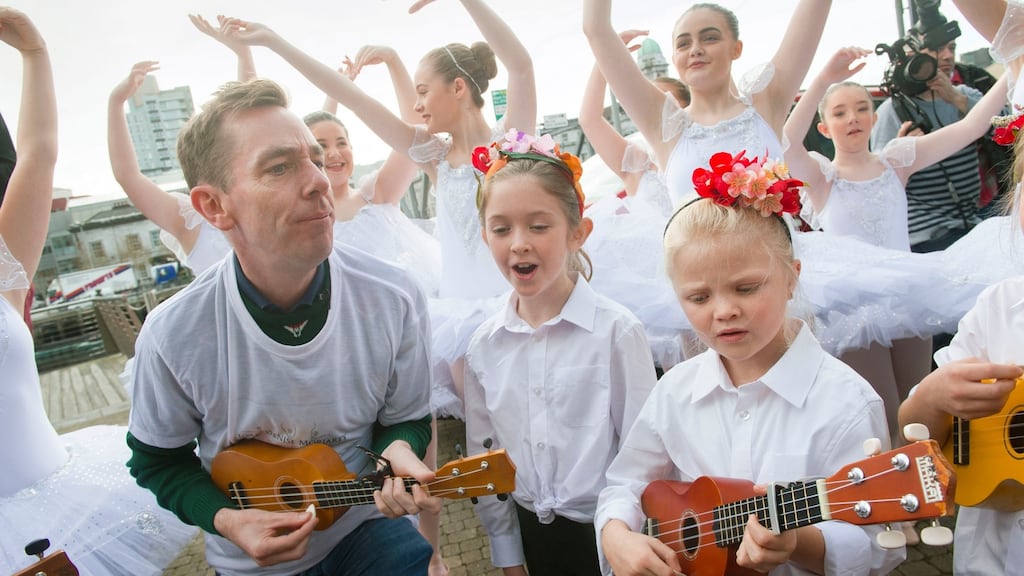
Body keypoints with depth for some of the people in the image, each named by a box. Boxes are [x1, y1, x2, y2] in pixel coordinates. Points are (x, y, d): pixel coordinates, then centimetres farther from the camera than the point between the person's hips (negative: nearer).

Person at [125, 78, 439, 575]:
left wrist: (398, 452, -23)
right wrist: (225, 520, -16)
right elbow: (158, 460, -1)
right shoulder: (174, 336, -19)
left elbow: (406, 419, -2)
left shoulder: (394, 299, -18)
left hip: (363, 525, 0)